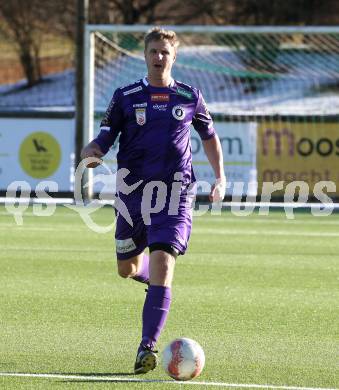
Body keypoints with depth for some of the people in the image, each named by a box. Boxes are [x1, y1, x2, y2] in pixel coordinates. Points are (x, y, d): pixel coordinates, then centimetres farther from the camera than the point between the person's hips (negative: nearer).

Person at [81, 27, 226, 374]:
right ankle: (158, 279, 49)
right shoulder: (126, 97, 4)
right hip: (133, 191, 2)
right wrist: (91, 154, -22)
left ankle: (147, 346, -19)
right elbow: (103, 140, 1)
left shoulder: (190, 97, 6)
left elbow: (209, 136, 21)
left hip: (174, 193, -2)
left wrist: (220, 177, 12)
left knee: (162, 264, -17)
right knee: (127, 268, 11)